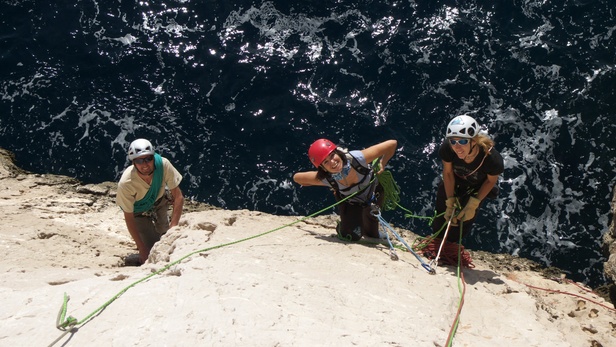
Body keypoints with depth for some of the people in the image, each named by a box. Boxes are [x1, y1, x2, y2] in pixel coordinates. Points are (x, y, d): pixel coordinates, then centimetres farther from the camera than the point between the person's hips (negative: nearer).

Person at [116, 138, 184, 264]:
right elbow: (129, 218, -27)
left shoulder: (163, 164, -36)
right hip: (138, 210, -3)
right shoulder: (126, 183, -39)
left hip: (159, 200, 4)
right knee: (153, 248, -8)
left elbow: (179, 197, -28)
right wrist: (142, 249, -25)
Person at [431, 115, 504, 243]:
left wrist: (473, 205, -18)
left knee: (453, 237, 11)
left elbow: (491, 181, -17)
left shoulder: (492, 159, -41)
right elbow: (448, 173, -17)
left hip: (475, 188, -1)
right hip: (453, 184, 2)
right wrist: (450, 202, -15)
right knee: (438, 229, 16)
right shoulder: (447, 149, -38)